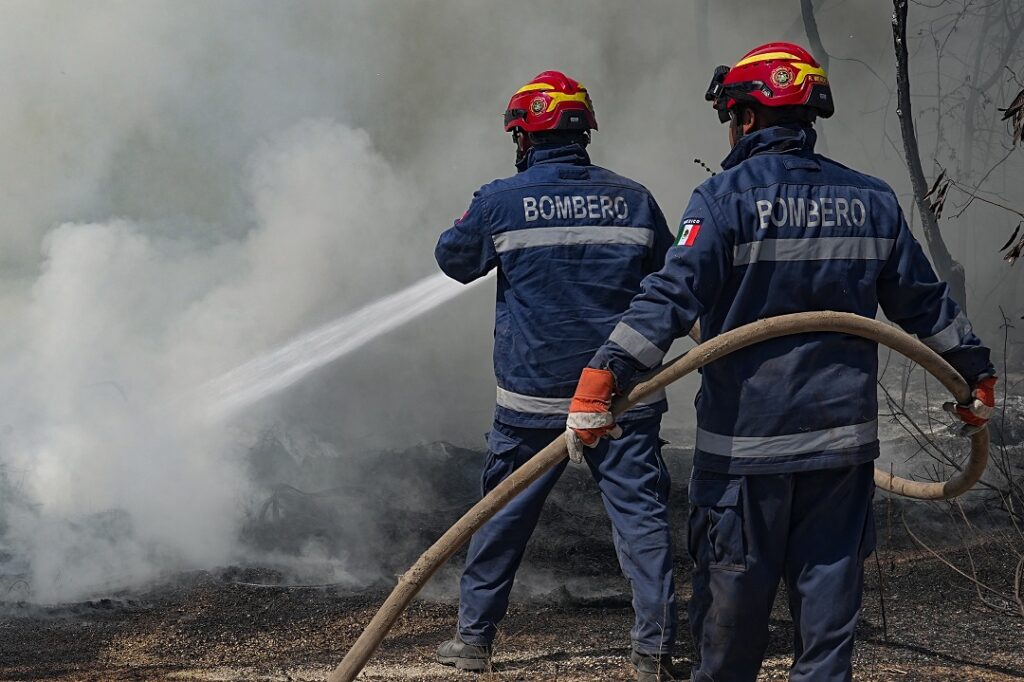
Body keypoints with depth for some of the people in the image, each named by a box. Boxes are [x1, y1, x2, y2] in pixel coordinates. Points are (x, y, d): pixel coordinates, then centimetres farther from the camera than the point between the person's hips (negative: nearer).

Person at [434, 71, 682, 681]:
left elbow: (455, 260, 14)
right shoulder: (633, 199, 2)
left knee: (504, 514, 12)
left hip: (535, 396, 0)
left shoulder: (500, 203, -4)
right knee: (640, 512, 1)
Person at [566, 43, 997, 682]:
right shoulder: (873, 200, 7)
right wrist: (976, 372, 27)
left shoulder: (725, 198, -9)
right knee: (830, 589, 9)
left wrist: (604, 379, -22)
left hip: (745, 439, -4)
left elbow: (671, 299, -19)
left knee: (734, 602, 8)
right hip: (844, 437, 4)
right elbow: (925, 304, 14)